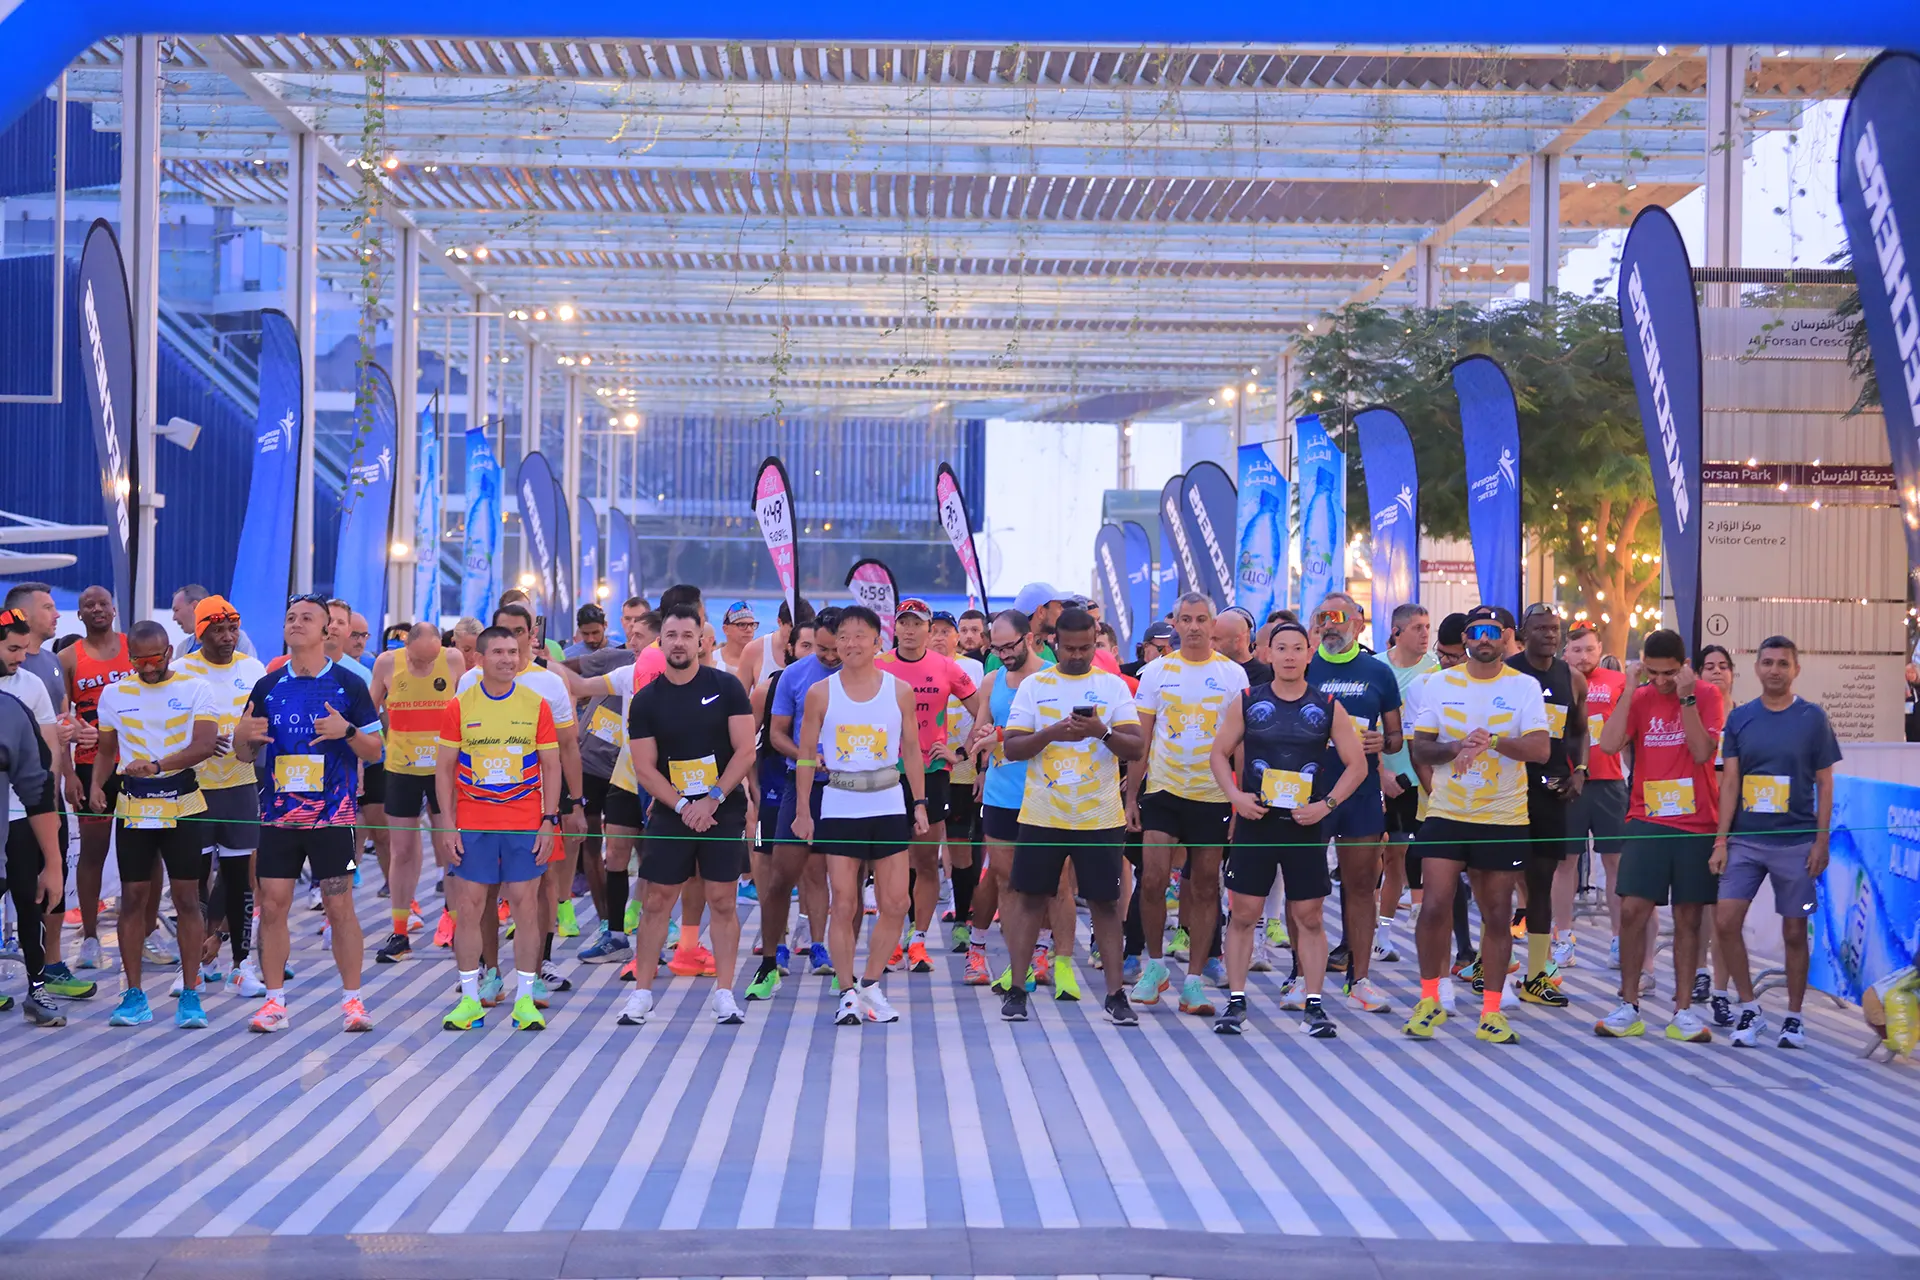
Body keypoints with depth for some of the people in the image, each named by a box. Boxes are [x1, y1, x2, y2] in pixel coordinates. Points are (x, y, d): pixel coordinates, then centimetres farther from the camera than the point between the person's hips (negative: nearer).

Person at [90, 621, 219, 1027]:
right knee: (132, 899, 3)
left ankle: (190, 995, 5)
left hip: (183, 805, -2)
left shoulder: (194, 689, -3)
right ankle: (134, 996, 11)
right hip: (132, 807, 2)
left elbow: (205, 745, -14)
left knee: (187, 899, -1)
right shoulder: (114, 694, 6)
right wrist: (96, 785, -6)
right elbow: (106, 750, 14)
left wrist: (158, 764, -27)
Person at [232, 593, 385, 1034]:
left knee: (340, 906, -1)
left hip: (333, 816, -3)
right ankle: (275, 1001, 11)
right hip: (278, 815, 3)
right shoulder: (267, 686, 9)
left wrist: (347, 730, -18)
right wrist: (243, 735, -10)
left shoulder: (349, 684, 1)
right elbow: (245, 754, 13)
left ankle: (352, 999, 8)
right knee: (272, 905, 2)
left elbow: (374, 751, 1)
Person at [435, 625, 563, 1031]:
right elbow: (444, 768, 3)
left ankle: (525, 998, 8)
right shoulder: (458, 706, 1)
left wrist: (549, 821, -3)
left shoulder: (536, 705, 2)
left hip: (525, 824, 0)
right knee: (468, 907, 1)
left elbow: (551, 766, 4)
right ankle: (470, 999, 10)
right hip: (472, 825, 0)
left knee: (525, 905, 0)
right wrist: (447, 824, -4)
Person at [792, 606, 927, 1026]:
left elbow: (912, 750, 7)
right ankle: (848, 993, 8)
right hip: (838, 809, -1)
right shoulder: (821, 693, -1)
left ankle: (871, 985, 15)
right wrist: (802, 810, -1)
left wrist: (919, 804, 3)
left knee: (895, 904, -1)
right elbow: (807, 753, 3)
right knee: (843, 905, -2)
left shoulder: (901, 690, 1)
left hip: (889, 807, 1)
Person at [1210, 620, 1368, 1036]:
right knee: (1242, 913, 2)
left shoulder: (1328, 708, 2)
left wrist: (1326, 804, -8)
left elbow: (1357, 764, 4)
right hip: (1255, 821, 0)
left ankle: (1313, 1004, 10)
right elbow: (1219, 753, 8)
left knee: (1309, 917, 3)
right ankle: (1236, 1001, 10)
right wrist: (1235, 795, -7)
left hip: (1306, 825, 0)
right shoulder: (1247, 702, 3)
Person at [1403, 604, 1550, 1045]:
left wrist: (1494, 741, -24)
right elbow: (1420, 748, 5)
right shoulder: (1440, 683, 5)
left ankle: (1491, 1012, 14)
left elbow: (1540, 749, -9)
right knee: (1435, 907, -8)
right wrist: (1455, 748, -15)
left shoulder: (1524, 686, 1)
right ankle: (1429, 1001, 9)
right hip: (1446, 813, 0)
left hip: (1504, 818, 0)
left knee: (1497, 915, 5)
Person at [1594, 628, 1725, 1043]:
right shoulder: (1639, 697, 4)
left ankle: (1683, 1011, 10)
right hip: (1647, 821, 1)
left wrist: (1686, 698, -17)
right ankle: (1628, 1008, 4)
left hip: (1696, 825, -1)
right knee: (1633, 910, -5)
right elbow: (1609, 744, -11)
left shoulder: (1707, 695, -1)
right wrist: (1630, 689, -12)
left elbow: (1702, 751, -13)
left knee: (1689, 917, 3)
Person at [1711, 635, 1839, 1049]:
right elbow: (1729, 782, 6)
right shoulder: (1739, 718, 6)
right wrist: (1721, 840, 0)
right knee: (1725, 922, -8)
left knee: (1794, 932, 4)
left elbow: (1824, 785, 2)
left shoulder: (1813, 718, 0)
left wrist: (1821, 841, -5)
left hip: (1796, 841, -2)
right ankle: (1749, 1009, 7)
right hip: (1746, 840, 2)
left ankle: (1793, 1018, 18)